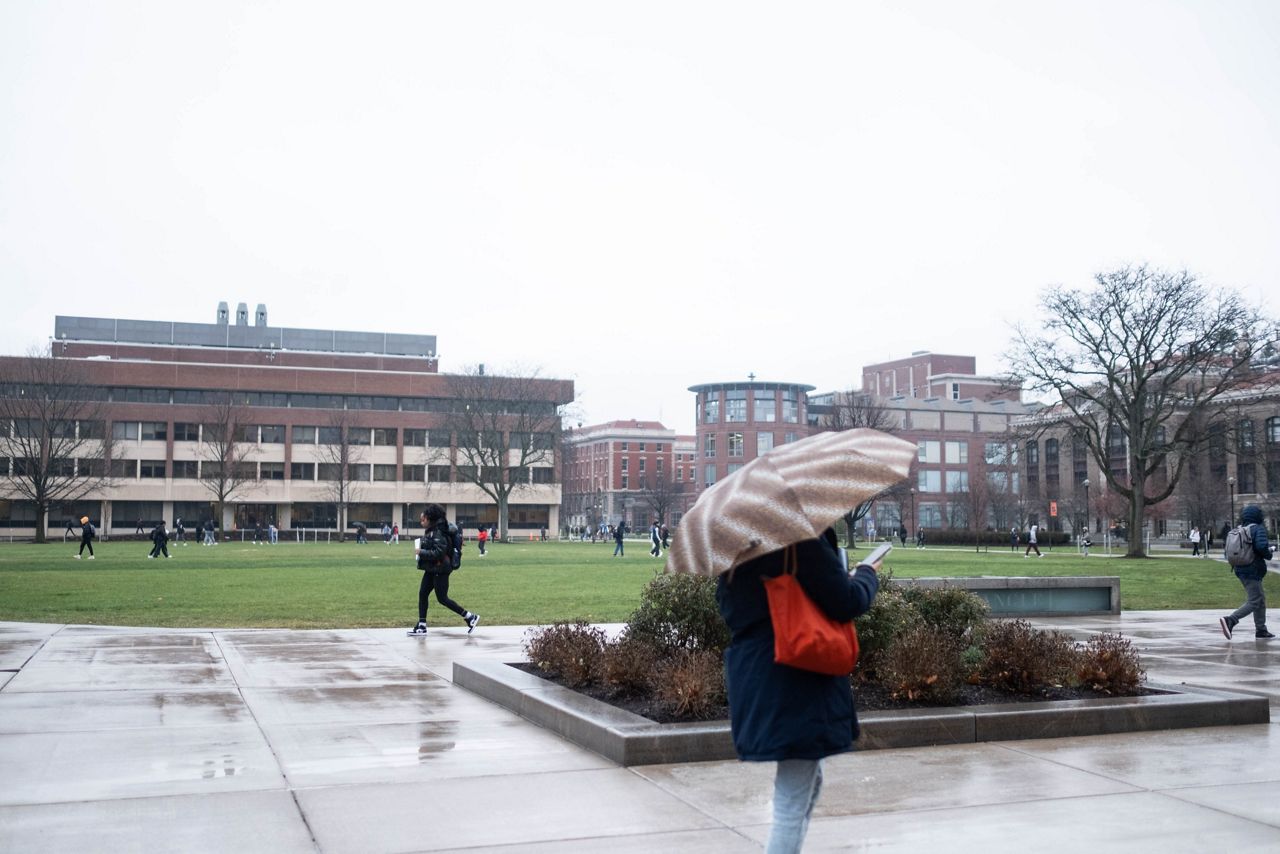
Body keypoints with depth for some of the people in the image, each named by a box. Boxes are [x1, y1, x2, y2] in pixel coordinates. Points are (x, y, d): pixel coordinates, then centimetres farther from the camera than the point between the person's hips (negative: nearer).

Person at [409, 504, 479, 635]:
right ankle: (421, 626, 14)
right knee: (422, 594, 8)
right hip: (431, 570, 10)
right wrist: (420, 549, 2)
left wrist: (421, 552, -20)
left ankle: (470, 617, 6)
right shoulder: (430, 531, 9)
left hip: (440, 570, -10)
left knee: (442, 598, -3)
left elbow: (438, 552, -25)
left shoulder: (438, 533, -19)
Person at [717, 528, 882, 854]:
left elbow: (727, 604, 17)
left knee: (809, 781, 26)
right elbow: (847, 602, -17)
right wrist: (867, 574, 3)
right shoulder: (802, 538, -19)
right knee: (793, 802, -1)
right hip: (797, 681, -9)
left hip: (751, 679, 9)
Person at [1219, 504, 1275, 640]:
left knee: (1261, 599, 20)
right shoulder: (1259, 529, -12)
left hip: (1240, 569, 8)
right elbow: (1261, 546, -26)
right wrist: (1269, 554, -6)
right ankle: (1230, 620, -25)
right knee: (1253, 602, -8)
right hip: (1253, 570, -8)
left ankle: (1261, 630, 24)